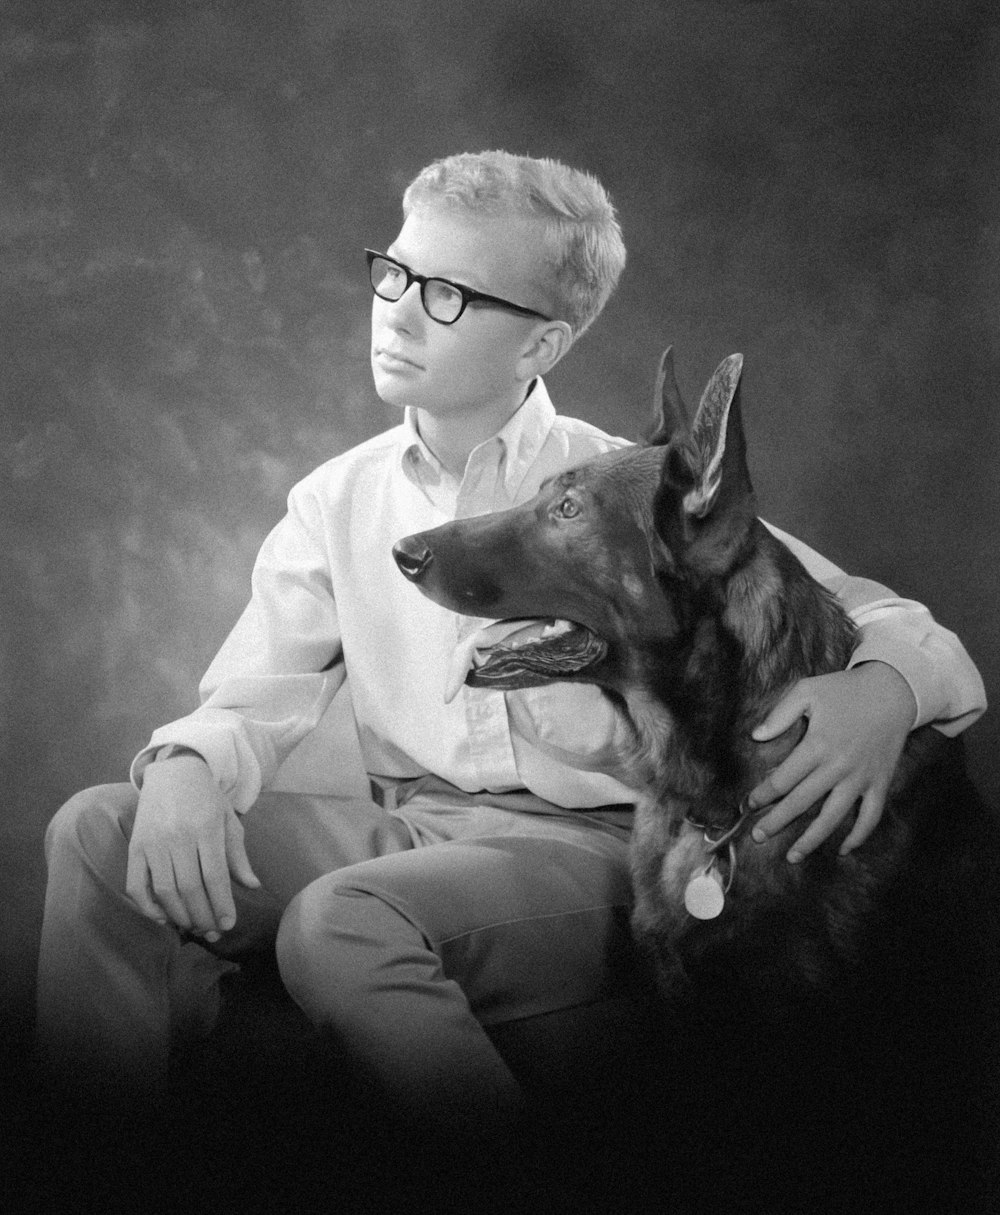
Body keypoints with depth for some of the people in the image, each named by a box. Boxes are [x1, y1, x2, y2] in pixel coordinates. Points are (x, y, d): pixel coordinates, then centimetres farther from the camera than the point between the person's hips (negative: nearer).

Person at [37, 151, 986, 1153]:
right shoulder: (337, 501, 10)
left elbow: (887, 623, -2)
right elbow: (252, 698, 7)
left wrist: (883, 688, -26)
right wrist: (187, 767, -17)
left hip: (580, 844, -4)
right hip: (403, 826, 5)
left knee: (340, 921, -33)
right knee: (98, 831, -14)